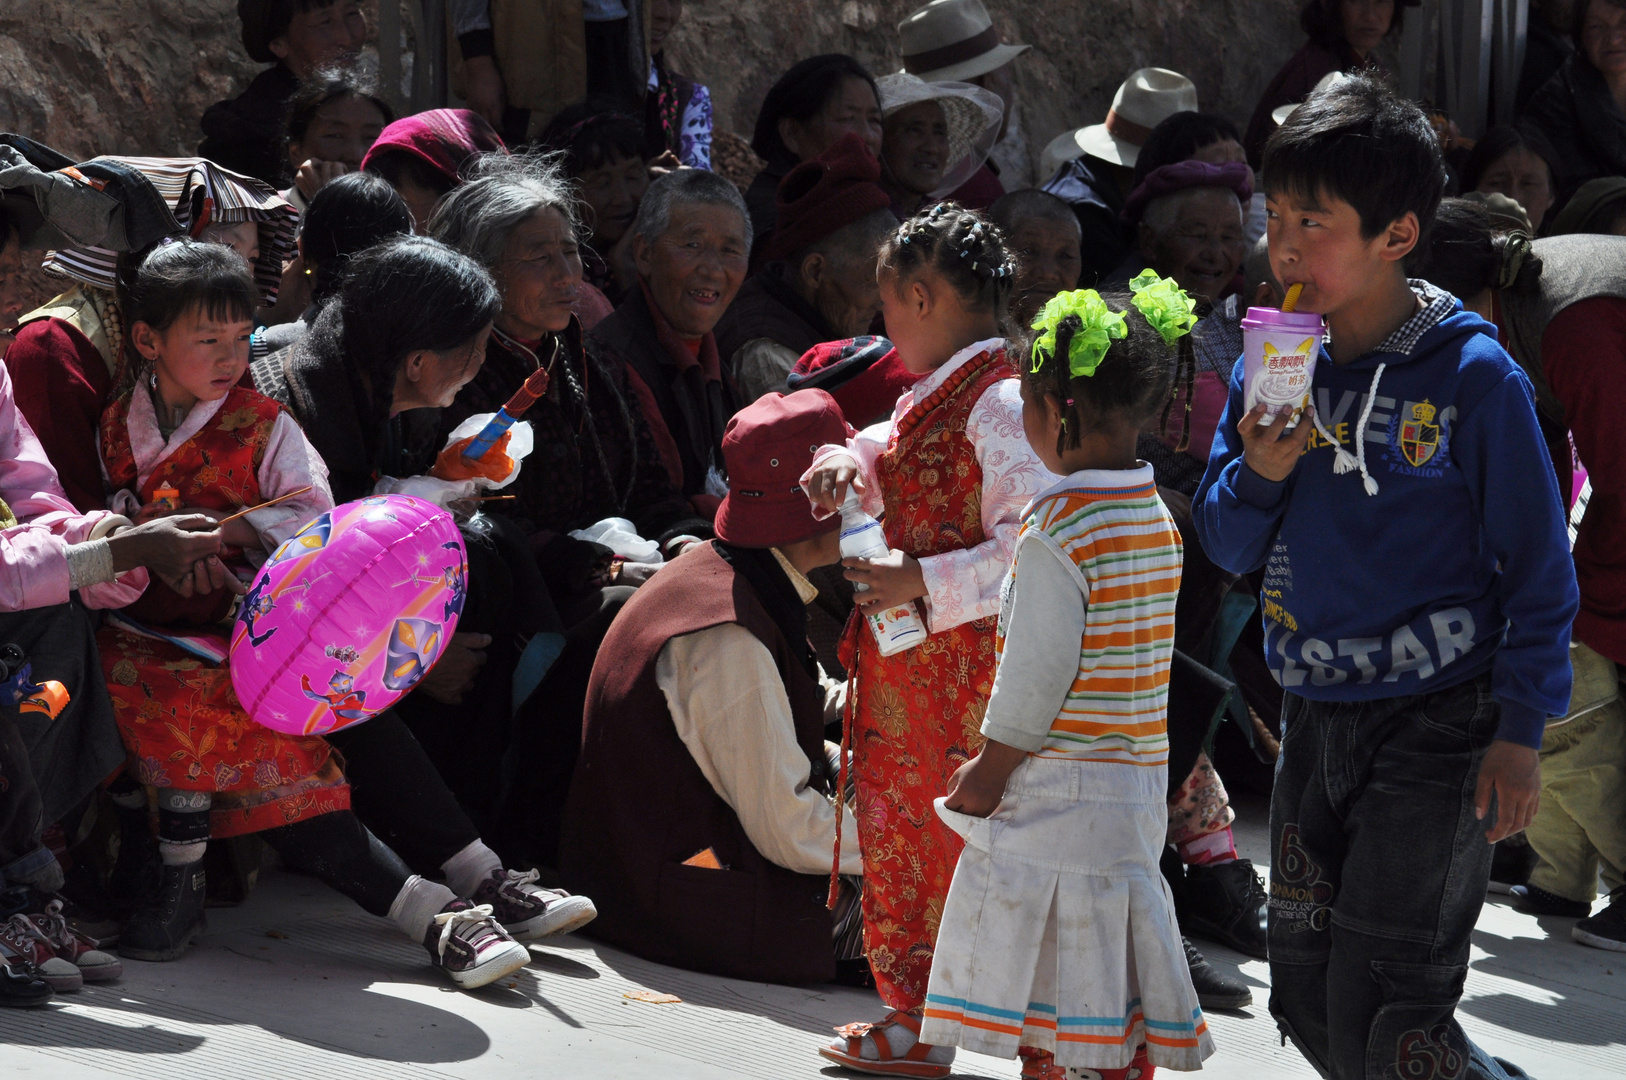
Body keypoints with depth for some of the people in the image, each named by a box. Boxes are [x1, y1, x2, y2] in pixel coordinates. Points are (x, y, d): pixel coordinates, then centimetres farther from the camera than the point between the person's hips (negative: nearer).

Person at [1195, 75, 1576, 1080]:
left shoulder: (1474, 375, -12)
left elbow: (1538, 561, -6)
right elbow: (1225, 543, 9)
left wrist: (1521, 731, -9)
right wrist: (1258, 473, -12)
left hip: (1441, 723, -6)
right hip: (1317, 716, 6)